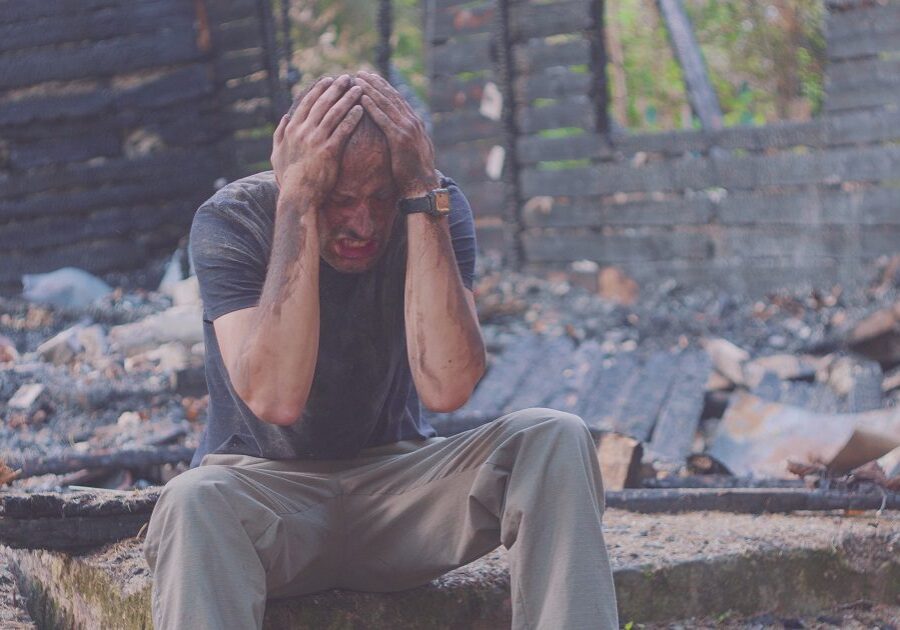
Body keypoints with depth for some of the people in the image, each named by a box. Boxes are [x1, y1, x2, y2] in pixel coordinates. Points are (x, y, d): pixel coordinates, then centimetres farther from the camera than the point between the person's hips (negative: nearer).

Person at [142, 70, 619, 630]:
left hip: (397, 477, 2)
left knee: (554, 440, -23)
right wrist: (298, 203, -31)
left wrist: (423, 192, -27)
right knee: (194, 501, -37)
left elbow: (446, 388, -25)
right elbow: (277, 400, -31)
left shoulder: (436, 207, -9)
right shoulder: (231, 221, -15)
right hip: (268, 485, -2)